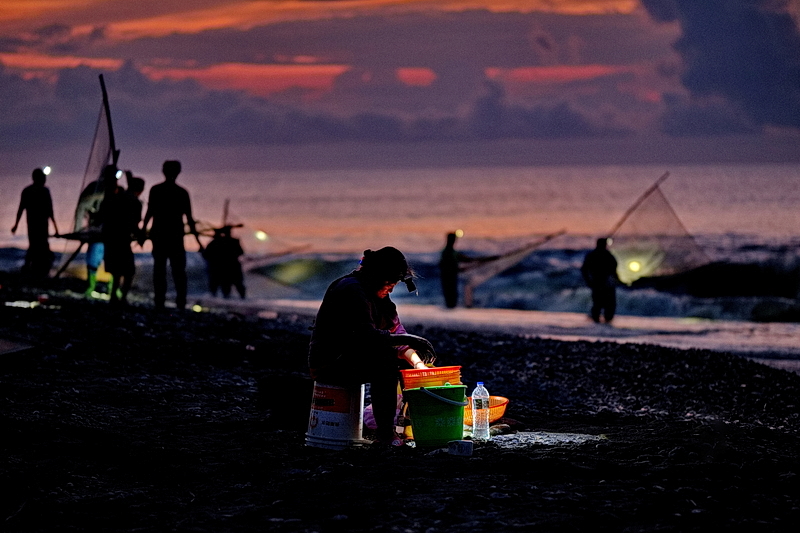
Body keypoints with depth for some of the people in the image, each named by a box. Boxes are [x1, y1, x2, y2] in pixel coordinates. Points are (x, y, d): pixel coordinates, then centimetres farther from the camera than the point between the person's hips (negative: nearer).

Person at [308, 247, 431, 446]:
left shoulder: (378, 295, 10)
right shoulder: (351, 290, -20)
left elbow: (395, 330, 5)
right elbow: (367, 336, -31)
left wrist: (417, 362, -9)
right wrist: (407, 339, -31)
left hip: (351, 357, 10)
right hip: (329, 365, -10)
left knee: (406, 360, 7)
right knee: (385, 359, -30)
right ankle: (384, 433, -27)